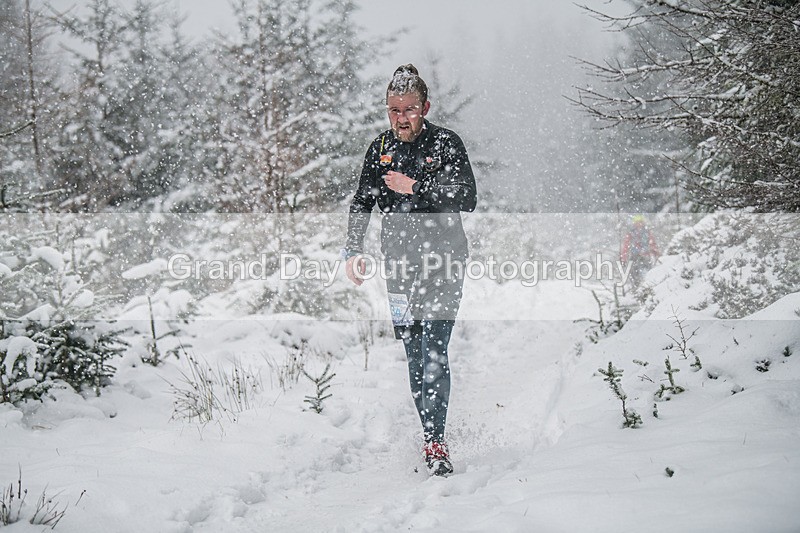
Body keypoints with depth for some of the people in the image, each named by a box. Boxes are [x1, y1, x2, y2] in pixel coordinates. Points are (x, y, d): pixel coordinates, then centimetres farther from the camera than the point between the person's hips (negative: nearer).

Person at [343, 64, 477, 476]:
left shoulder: (446, 144, -3)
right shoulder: (380, 149, 9)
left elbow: (467, 198, -12)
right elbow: (361, 203, 16)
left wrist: (416, 187, -18)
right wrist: (353, 250, 4)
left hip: (442, 259, -4)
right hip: (399, 264, 4)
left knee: (434, 352, -14)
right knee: (414, 357, 5)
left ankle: (435, 443, -14)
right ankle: (430, 438, 13)